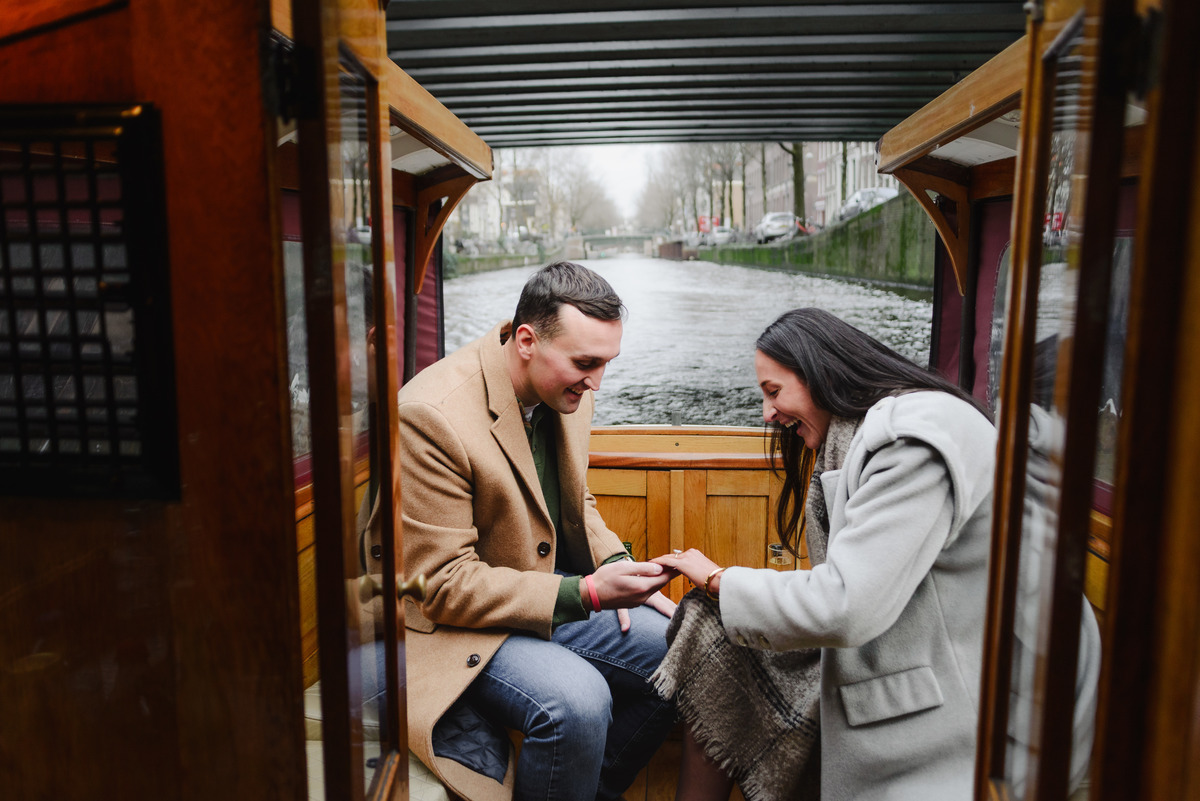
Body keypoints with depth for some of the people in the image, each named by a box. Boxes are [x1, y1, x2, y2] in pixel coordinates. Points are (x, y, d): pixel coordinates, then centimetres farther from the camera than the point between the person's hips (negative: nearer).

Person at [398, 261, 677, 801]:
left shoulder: (566, 389, -2)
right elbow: (444, 584, -24)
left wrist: (616, 568, -4)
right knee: (577, 701, -31)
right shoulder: (431, 414, -27)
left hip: (552, 586, 8)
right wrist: (585, 594, -30)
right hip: (450, 616, -7)